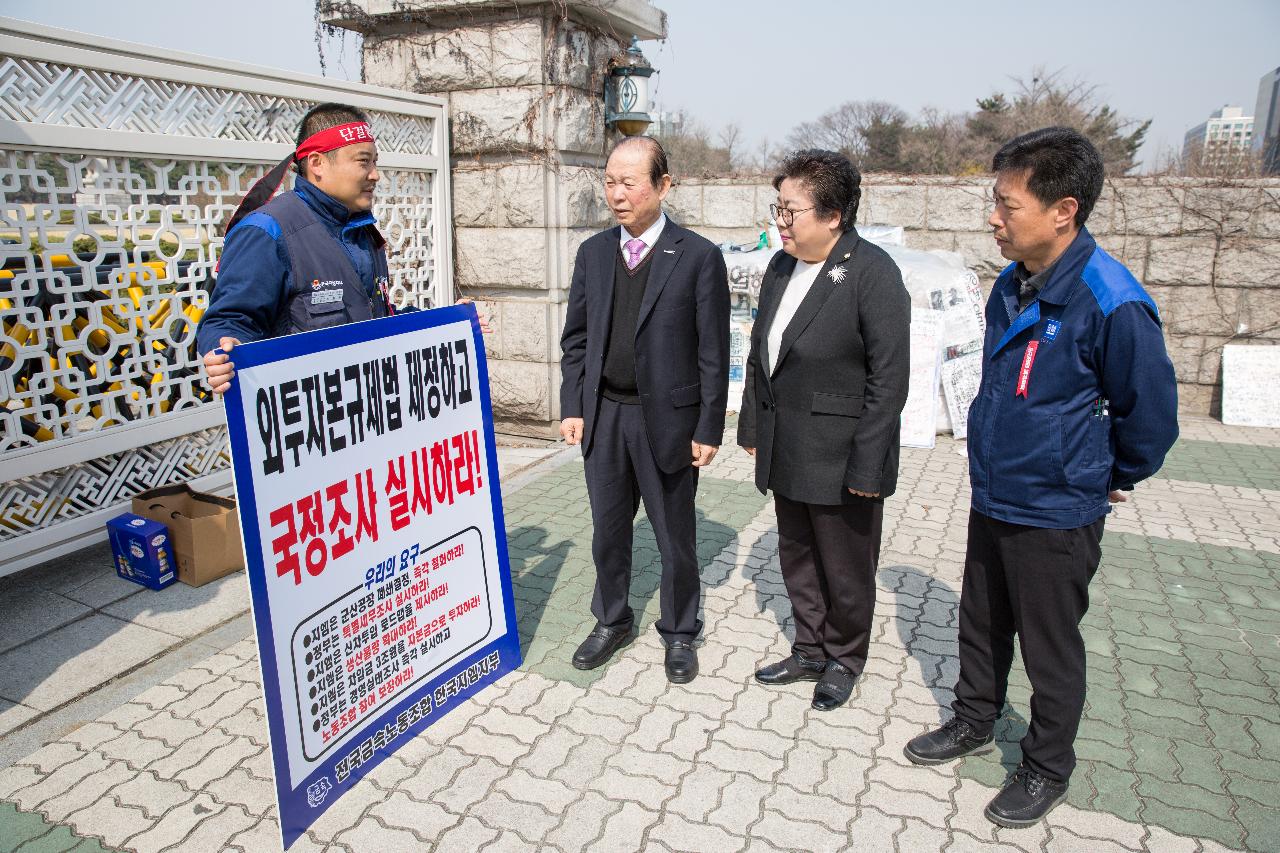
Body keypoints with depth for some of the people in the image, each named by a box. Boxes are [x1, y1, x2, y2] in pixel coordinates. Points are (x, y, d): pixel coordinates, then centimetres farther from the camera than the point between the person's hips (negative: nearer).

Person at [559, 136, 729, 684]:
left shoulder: (698, 257, -8)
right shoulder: (593, 253, 5)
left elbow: (713, 352, -8)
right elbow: (576, 337, 9)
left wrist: (709, 429, -9)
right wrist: (571, 406, 2)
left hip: (666, 418, -4)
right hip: (603, 416, 4)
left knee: (674, 536, 12)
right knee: (607, 531, 17)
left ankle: (679, 632, 33)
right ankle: (612, 622, 39)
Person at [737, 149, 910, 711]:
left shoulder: (873, 272, -16)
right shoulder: (781, 266, 7)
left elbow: (889, 378, -17)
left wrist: (866, 468, -18)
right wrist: (752, 427, 15)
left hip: (841, 457, -7)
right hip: (786, 451, 7)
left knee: (846, 570, 11)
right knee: (797, 559, 20)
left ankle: (844, 661, 35)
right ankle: (810, 653, 40)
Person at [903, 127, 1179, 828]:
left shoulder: (1111, 303, -22)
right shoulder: (1012, 283, 1)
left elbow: (1150, 411, -11)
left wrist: (1114, 478, 3)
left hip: (1056, 514, -7)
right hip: (991, 499, 7)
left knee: (1050, 647, 12)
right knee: (980, 624, 21)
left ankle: (1047, 769, 34)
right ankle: (974, 722, 44)